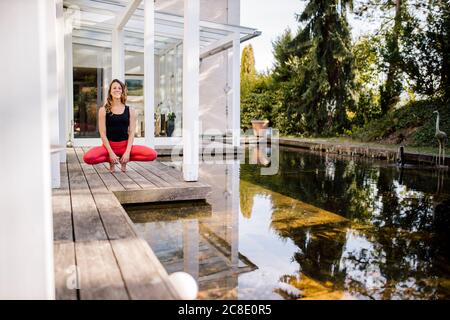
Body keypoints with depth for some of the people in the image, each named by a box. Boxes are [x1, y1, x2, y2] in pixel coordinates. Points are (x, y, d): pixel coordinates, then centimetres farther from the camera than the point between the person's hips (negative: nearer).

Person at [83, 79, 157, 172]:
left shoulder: (130, 111, 5)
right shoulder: (104, 110, 1)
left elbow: (131, 133, 0)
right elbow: (103, 133, -3)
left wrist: (127, 152, -13)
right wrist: (111, 153, -14)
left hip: (125, 146, 1)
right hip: (109, 145, -1)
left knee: (152, 154, -22)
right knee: (87, 158, -32)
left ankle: (124, 160, 1)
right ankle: (111, 161, 0)